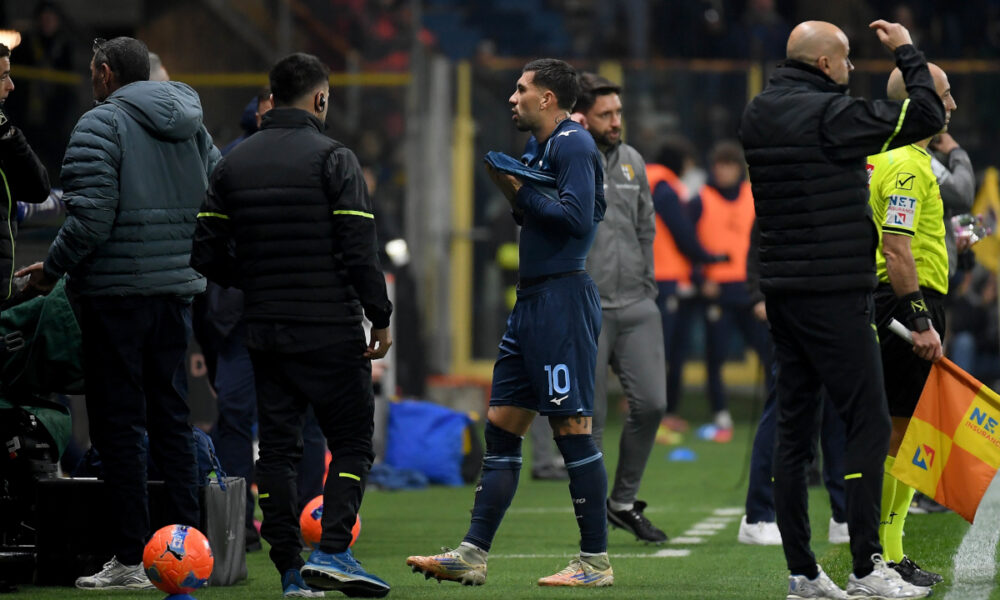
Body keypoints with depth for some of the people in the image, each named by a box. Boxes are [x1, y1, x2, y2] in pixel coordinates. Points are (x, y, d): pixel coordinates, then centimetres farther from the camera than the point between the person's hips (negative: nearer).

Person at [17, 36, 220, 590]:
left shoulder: (101, 125, -10)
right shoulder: (194, 129, 12)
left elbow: (91, 218, -18)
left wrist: (52, 269, -6)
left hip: (116, 290, -7)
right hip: (178, 290, 7)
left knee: (118, 423, -2)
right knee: (171, 415, 13)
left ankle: (131, 559, -4)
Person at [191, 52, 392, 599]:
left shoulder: (233, 163, 8)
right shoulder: (332, 158, -7)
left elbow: (207, 255, 6)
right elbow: (359, 248, -13)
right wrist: (380, 317, -5)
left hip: (263, 328, 5)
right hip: (330, 328, -5)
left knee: (276, 445, 9)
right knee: (352, 440, 3)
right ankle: (332, 552, -11)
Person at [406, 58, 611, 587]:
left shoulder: (572, 144, -11)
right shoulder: (537, 148, 18)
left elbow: (577, 217, -21)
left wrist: (519, 193, -12)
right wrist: (514, 194, 6)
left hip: (563, 299, -10)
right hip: (532, 300, 10)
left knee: (572, 426, -7)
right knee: (501, 425, 8)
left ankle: (595, 561, -1)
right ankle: (472, 555, 9)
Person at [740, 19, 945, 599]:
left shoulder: (758, 114, 8)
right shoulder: (829, 115, -15)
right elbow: (927, 116, -12)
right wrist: (908, 51, 0)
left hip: (783, 291, 8)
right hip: (835, 295, -8)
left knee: (794, 427, 8)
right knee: (869, 423, -3)